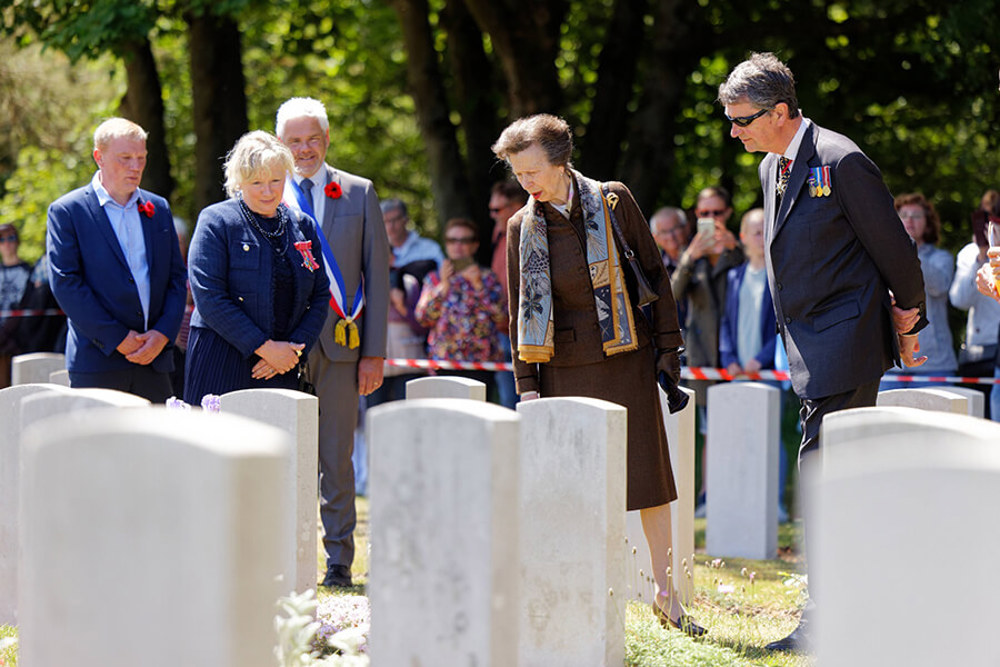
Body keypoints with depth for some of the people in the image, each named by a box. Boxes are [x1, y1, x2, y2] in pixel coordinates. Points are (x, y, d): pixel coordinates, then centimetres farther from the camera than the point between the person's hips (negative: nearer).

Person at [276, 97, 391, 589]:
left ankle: (337, 562, 8)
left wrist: (374, 351, 0)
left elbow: (377, 275, 7)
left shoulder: (359, 194, 9)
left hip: (340, 344, 0)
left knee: (336, 460, 2)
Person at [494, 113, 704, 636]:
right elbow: (521, 312, 7)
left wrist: (668, 348, 0)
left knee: (648, 475, 0)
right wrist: (526, 385, 1)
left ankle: (666, 596, 10)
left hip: (625, 359, -1)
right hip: (565, 368, 1)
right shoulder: (522, 228, 2)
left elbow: (653, 273, 3)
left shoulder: (613, 202, -2)